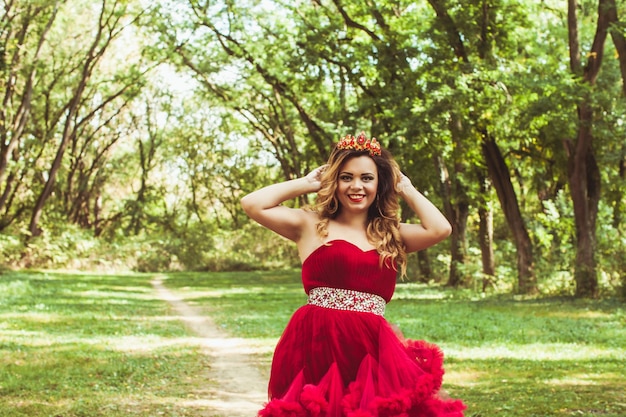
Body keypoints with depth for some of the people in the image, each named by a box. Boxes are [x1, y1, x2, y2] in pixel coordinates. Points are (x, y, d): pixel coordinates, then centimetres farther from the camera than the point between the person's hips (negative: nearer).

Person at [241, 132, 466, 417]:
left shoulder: (392, 235, 14)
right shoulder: (311, 225, 6)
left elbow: (440, 229, -2)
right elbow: (252, 204, -4)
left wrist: (405, 189, 12)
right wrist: (306, 184, 7)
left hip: (372, 350, 2)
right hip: (316, 345, -2)